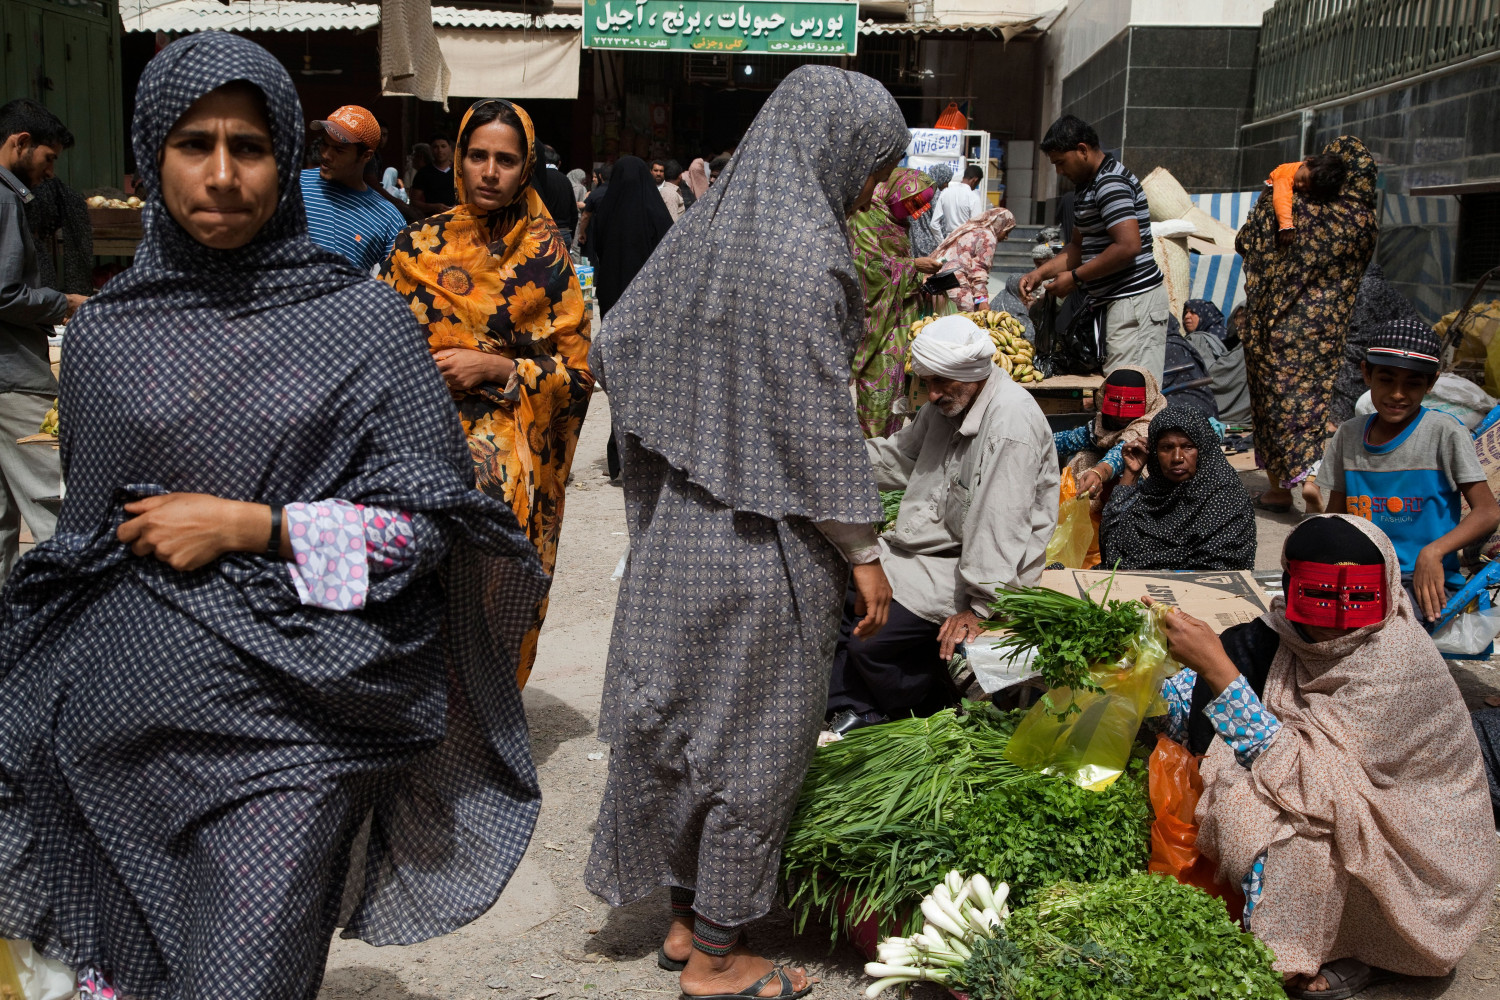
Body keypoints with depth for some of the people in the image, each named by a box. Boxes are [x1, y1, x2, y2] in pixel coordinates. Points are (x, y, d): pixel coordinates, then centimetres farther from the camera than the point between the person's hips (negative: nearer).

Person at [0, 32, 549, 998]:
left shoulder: (362, 320, -3)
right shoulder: (105, 330, 6)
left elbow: (429, 516, -4)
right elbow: (81, 525, 16)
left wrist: (247, 527, -12)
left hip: (281, 709, -3)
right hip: (118, 710, 3)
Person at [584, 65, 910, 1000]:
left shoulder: (710, 223, 6)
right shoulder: (805, 253, -18)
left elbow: (617, 341, 11)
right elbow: (823, 422, -18)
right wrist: (863, 553, -10)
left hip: (682, 518, 8)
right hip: (764, 539, -8)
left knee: (687, 717, 17)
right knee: (753, 739, 6)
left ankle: (687, 917, 33)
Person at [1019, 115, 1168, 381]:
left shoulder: (1111, 183, -15)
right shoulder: (1090, 187, 19)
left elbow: (1128, 246, -24)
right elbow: (1079, 247, 25)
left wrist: (1075, 278, -16)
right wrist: (1040, 274, 11)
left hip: (1133, 301, -11)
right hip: (1110, 302, 11)